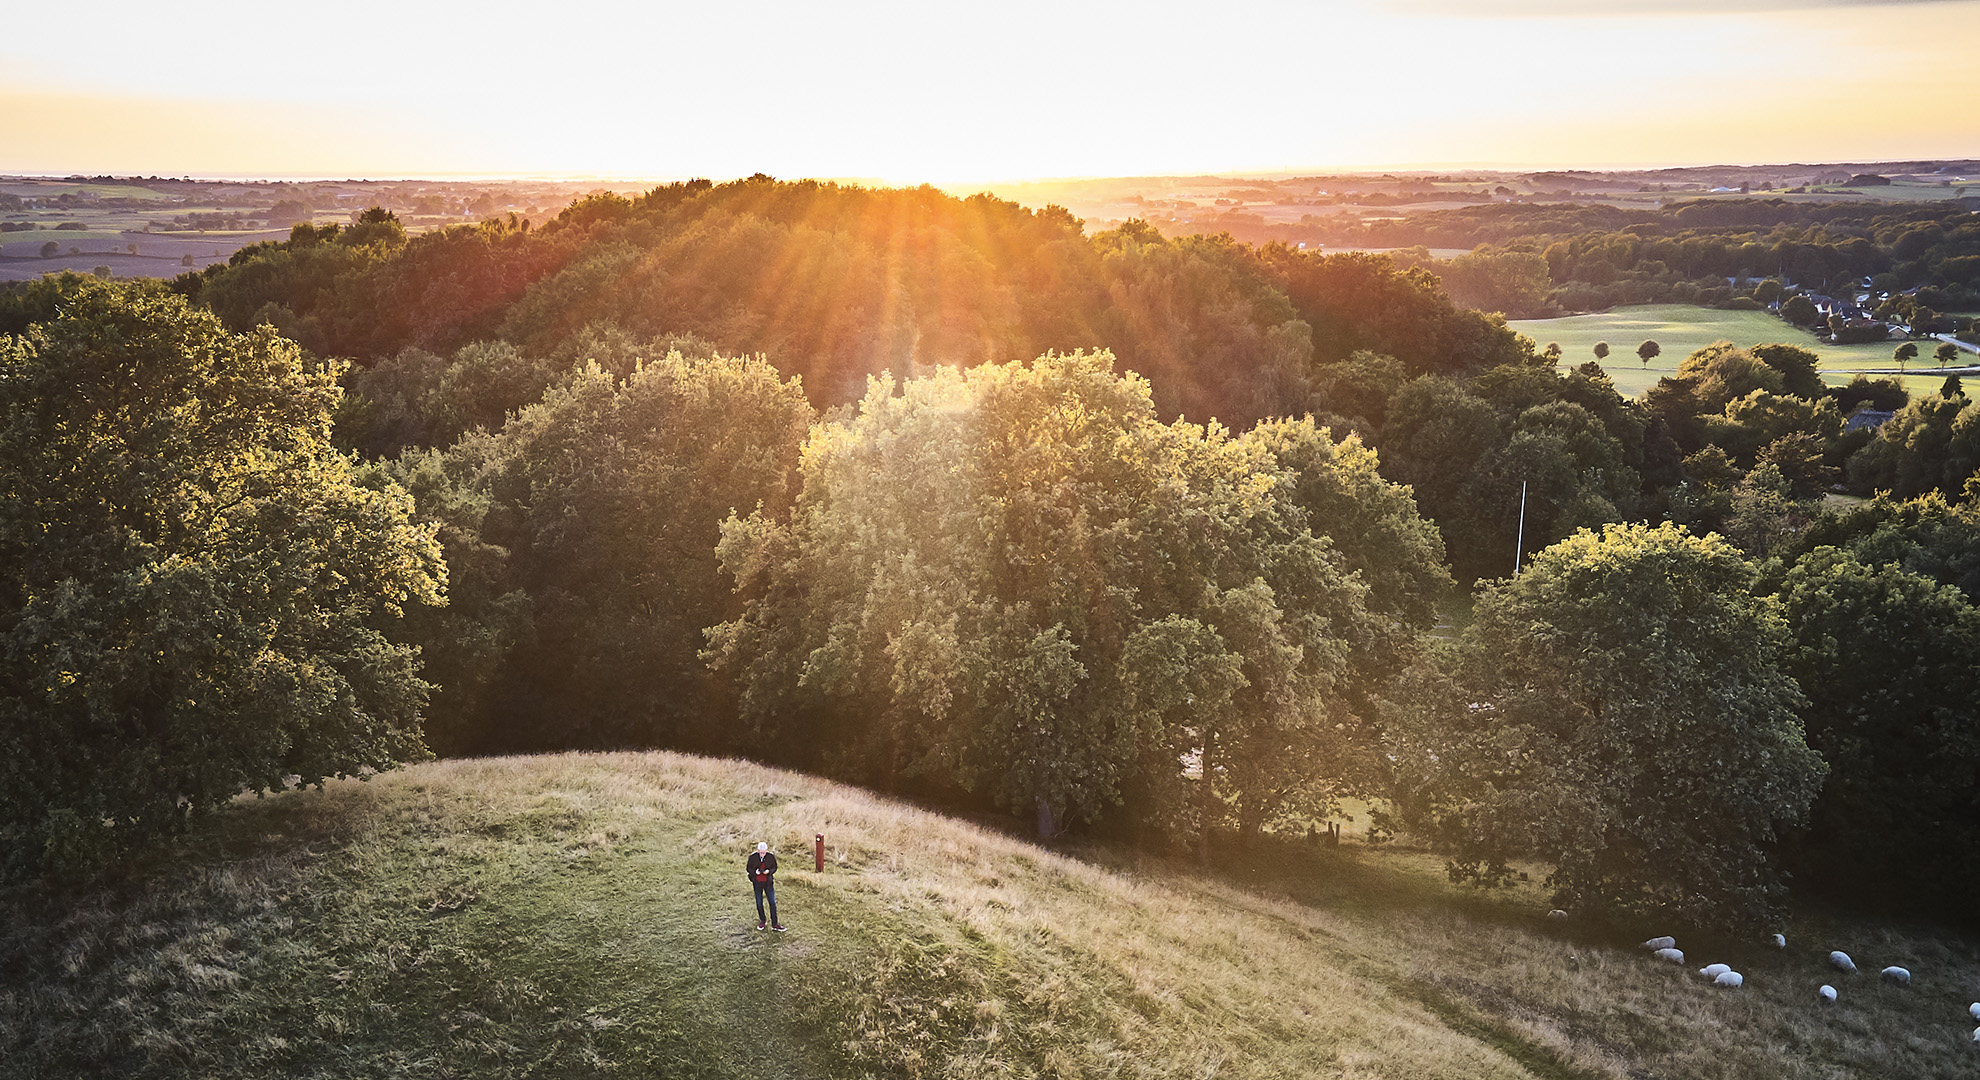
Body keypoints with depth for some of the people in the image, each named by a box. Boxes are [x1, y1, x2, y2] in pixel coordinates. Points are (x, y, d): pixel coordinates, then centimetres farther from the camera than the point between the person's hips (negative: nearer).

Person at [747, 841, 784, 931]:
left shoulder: (771, 857, -7)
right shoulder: (753, 857, -8)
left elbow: (775, 868, 4)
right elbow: (748, 868, 1)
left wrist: (769, 871, -18)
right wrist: (755, 872, -19)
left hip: (768, 883, 0)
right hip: (757, 883, 0)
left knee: (772, 902, -2)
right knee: (759, 903, 9)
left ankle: (774, 924, 4)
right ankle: (762, 921, 29)